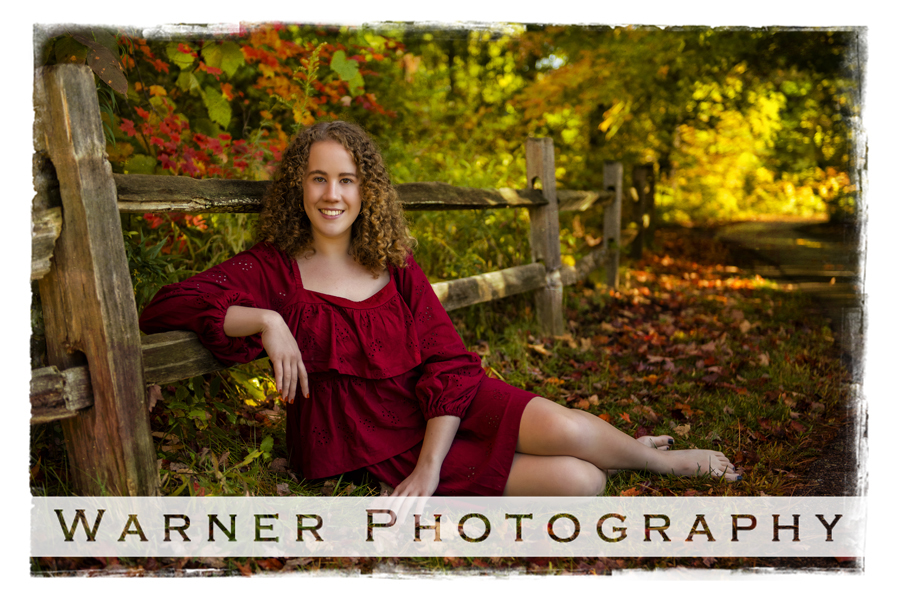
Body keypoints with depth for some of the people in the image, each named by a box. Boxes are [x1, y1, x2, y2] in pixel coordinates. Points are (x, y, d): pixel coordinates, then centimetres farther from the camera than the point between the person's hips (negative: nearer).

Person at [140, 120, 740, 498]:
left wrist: (430, 466, -18)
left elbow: (446, 363, -4)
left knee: (564, 429, -25)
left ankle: (653, 456, 7)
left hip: (444, 411, 4)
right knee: (575, 484, -20)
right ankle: (665, 459, 10)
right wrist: (265, 320, -30)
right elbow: (165, 307, -16)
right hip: (377, 442, -3)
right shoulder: (274, 270, -5)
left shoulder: (396, 265, 4)